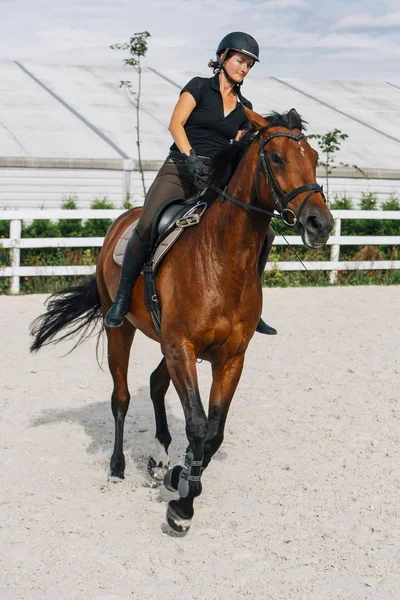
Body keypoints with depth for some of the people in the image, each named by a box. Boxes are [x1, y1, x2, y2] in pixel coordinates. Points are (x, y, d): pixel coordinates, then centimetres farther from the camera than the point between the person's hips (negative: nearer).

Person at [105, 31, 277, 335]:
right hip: (180, 170, -4)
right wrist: (190, 156, -23)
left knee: (264, 232, -10)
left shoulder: (244, 108, 18)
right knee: (147, 228, -28)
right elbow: (176, 124, -7)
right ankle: (122, 299, -11)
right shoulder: (199, 86, 5)